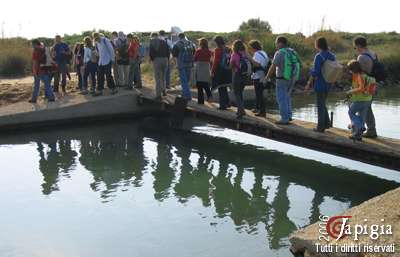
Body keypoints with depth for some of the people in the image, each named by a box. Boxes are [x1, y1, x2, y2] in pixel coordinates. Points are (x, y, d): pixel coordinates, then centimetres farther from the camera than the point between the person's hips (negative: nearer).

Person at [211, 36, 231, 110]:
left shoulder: (217, 50, -13)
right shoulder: (228, 50, 5)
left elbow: (215, 62, -15)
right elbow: (231, 60, 9)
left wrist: (212, 71, -11)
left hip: (219, 71, -6)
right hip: (228, 71, 6)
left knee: (221, 88, 1)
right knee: (224, 88, 19)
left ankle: (223, 105, 2)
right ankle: (227, 103, 22)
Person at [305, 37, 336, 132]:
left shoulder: (318, 56, -16)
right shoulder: (332, 56, 6)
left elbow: (315, 72, -19)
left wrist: (309, 84, -11)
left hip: (320, 83, -7)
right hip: (328, 84, 7)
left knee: (320, 105, 1)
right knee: (323, 103, 21)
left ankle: (321, 127, 8)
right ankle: (326, 123, 22)